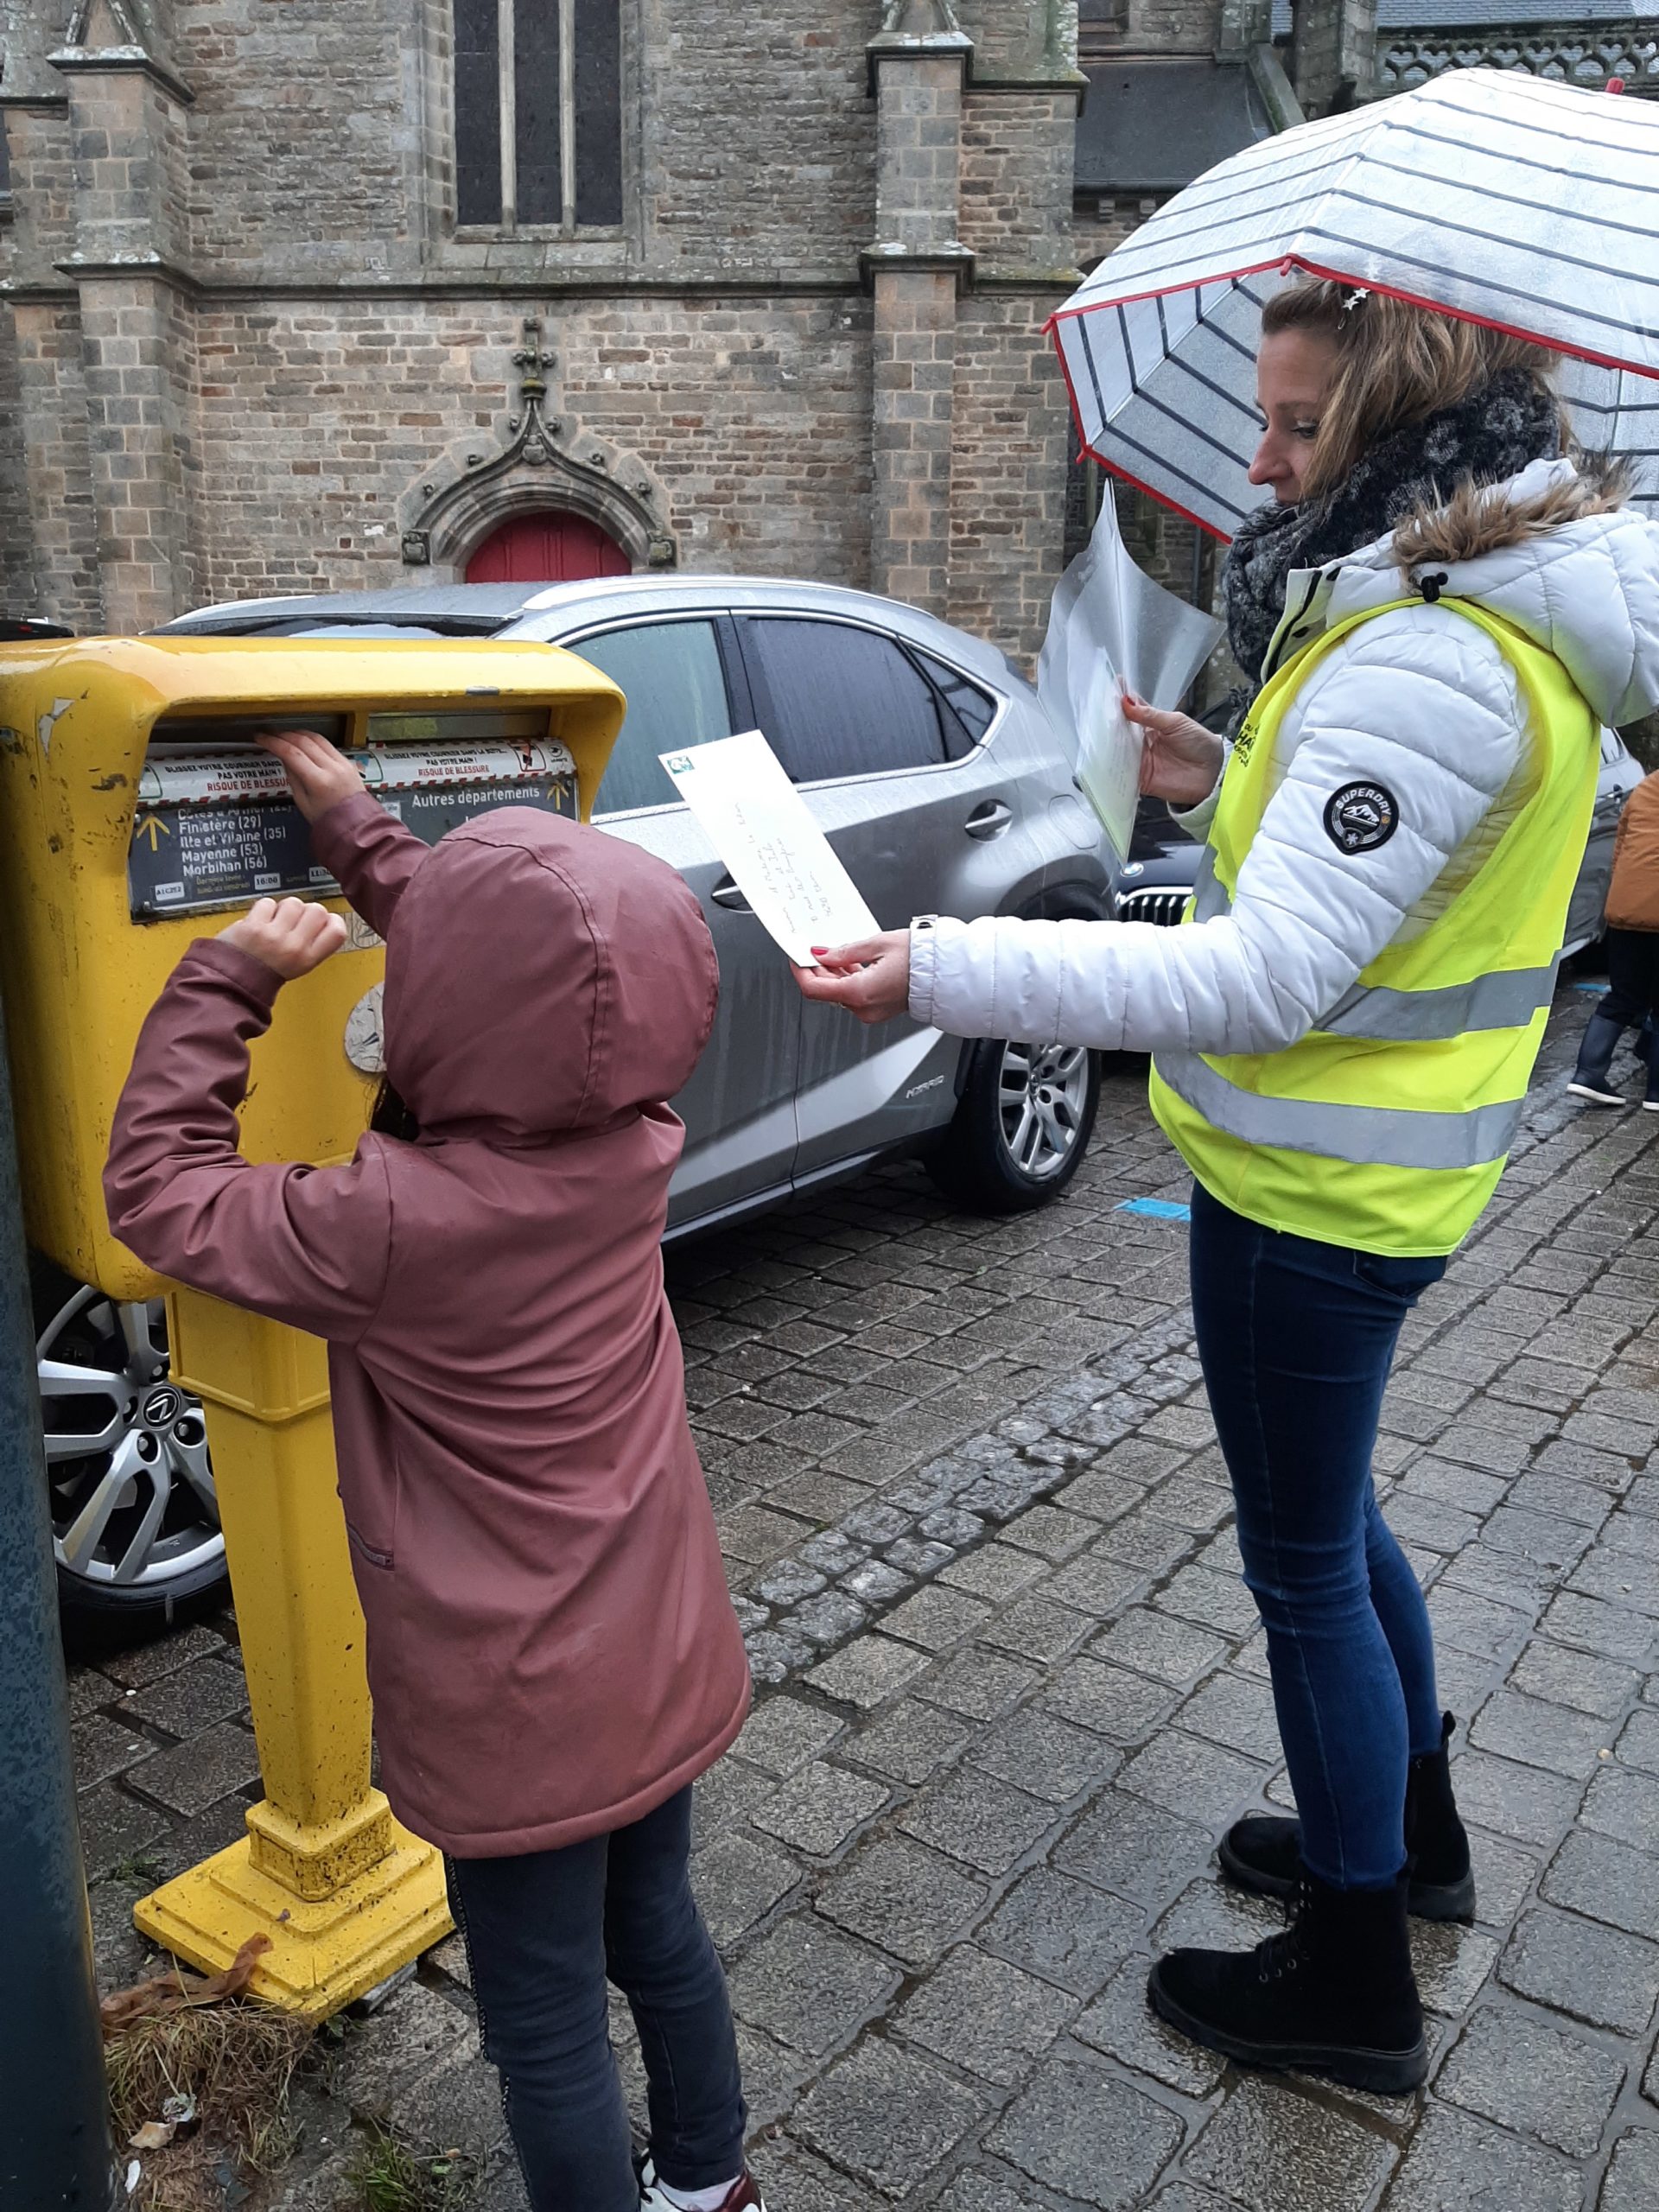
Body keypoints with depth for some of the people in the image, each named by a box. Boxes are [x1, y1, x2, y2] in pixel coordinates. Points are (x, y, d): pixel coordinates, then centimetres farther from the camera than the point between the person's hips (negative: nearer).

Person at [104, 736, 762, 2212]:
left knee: (546, 2024, 16)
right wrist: (356, 828, 12)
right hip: (663, 1663, 7)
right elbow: (506, 994, 6)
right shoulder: (632, 1144, -11)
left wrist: (225, 979, -9)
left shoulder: (395, 1224, -29)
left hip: (519, 1716, -7)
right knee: (658, 1932, 28)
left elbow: (158, 1193, -13)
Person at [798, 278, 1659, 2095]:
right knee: (1329, 1513, 26)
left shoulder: (1432, 662, -26)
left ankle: (1354, 1988, 30)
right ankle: (1412, 1830, 49)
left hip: (1321, 1194, -10)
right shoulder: (1479, 603, 8)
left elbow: (1260, 983, -31)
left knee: (1306, 1568, 7)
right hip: (1366, 1167, 10)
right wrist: (1234, 789, 5)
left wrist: (944, 973, -33)